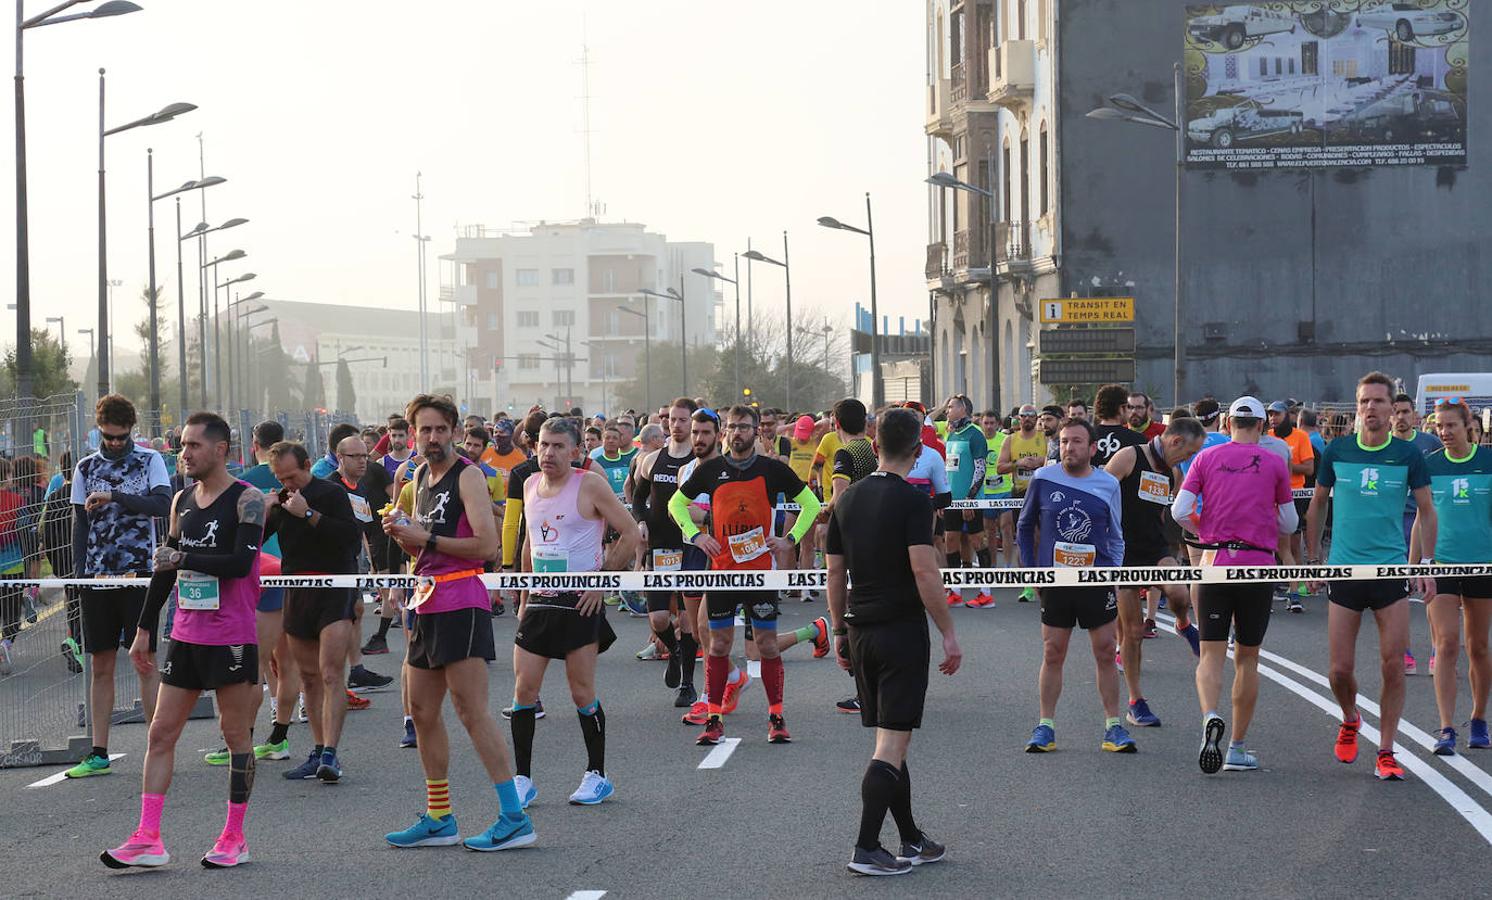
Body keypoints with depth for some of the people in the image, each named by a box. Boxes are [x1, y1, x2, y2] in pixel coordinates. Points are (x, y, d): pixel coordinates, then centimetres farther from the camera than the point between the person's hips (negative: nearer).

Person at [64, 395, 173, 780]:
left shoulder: (150, 460, 3)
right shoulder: (86, 467, 10)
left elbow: (162, 505, -12)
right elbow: (80, 524, 11)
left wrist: (114, 497, -20)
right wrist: (80, 572, 2)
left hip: (139, 574, -3)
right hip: (97, 576, 3)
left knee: (145, 663, -3)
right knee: (101, 666, 5)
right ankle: (98, 754, 8)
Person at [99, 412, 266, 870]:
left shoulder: (246, 499, -9)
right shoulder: (182, 501, 12)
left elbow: (240, 562, -22)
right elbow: (166, 566, 18)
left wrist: (182, 559, -20)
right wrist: (145, 630, 17)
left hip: (232, 638, -7)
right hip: (185, 635, 7)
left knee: (237, 734, 2)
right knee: (161, 733, 1)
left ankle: (234, 839, 11)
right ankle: (147, 839, 1)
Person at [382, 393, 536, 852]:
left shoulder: (468, 475, -9)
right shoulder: (421, 476, 17)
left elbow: (486, 545, -19)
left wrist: (426, 539, -16)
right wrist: (401, 534, 5)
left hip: (461, 602, -9)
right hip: (428, 602, 9)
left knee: (471, 710, -12)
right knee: (422, 711, 11)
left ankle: (514, 818, -12)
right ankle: (439, 819, 19)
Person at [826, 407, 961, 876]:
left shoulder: (847, 498, 7)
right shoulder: (912, 500, -12)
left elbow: (835, 573, 10)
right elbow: (924, 572, -18)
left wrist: (841, 632, 18)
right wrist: (949, 634, -12)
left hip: (861, 631, 7)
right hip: (903, 629, -7)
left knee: (889, 738, 15)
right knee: (892, 742, -5)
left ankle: (912, 840, 23)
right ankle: (866, 849, -9)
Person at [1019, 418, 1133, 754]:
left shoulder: (1108, 484, 2)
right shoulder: (1043, 480, -1)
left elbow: (1116, 536, 13)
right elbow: (1024, 526, 11)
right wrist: (1030, 571, 6)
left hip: (1097, 581, 0)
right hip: (1054, 581, 0)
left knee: (1106, 653, 2)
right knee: (1053, 654, 4)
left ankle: (1113, 726, 9)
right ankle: (1045, 727, 12)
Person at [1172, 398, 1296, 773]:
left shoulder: (1206, 458, 3)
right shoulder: (1274, 464, 2)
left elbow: (1179, 511, -5)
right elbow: (1289, 524, 8)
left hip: (1214, 563, 0)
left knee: (1211, 656, 1)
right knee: (1247, 659, 8)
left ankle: (1210, 716, -28)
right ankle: (1237, 749, 11)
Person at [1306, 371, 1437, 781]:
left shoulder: (1408, 454, -1)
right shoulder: (1337, 451, 1)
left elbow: (1426, 511, 7)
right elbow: (1318, 503, 13)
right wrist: (1312, 557, 11)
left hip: (1392, 571, 0)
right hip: (1344, 571, 1)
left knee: (1393, 666, -3)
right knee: (1341, 668, 1)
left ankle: (1386, 752, 6)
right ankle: (1350, 720, 32)